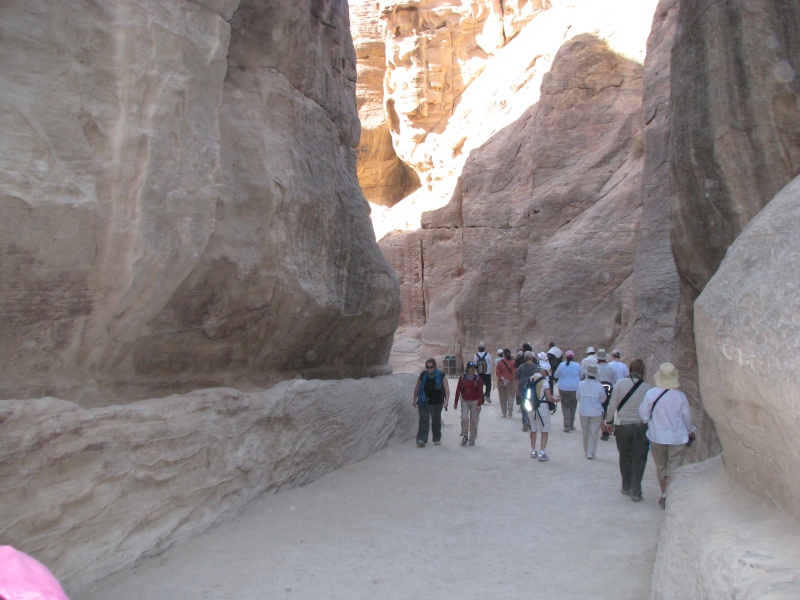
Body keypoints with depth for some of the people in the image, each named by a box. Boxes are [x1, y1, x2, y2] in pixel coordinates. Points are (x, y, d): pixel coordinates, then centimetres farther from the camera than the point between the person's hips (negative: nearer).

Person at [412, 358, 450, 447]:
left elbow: (446, 389, -5)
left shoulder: (441, 376, -4)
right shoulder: (422, 375, 0)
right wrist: (415, 399, 9)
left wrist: (446, 400, -16)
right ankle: (421, 439, -18)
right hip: (424, 402, 0)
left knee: (436, 420, 12)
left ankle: (437, 439, 27)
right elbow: (417, 388, 9)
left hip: (437, 403, 1)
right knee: (423, 420, -12)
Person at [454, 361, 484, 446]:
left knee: (474, 421, 3)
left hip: (474, 402, 0)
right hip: (465, 401, 0)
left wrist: (479, 404, -8)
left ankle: (472, 439, 16)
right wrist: (455, 402, 0)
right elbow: (458, 390, 0)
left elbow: (480, 392, -4)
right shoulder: (462, 378, -3)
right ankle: (465, 436, 4)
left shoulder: (478, 379, -5)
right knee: (464, 418, -14)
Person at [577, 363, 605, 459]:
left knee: (585, 432, 15)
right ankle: (591, 452, 5)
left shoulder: (581, 384, -10)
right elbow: (603, 399, -3)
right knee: (594, 432, 7)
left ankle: (587, 451, 27)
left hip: (583, 411, 2)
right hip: (596, 412, -1)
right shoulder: (599, 385, -13)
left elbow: (578, 397, -1)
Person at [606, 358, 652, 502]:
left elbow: (612, 405, -5)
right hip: (641, 426, -1)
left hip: (622, 425, 1)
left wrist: (609, 421, 7)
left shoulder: (620, 383, -8)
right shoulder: (647, 387, -8)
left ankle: (626, 487, 27)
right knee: (639, 459, 8)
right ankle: (635, 492, 6)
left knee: (624, 457, 17)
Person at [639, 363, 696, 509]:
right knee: (673, 469, 5)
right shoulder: (680, 396, -12)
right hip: (677, 438, -1)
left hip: (657, 437, 1)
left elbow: (643, 413, -5)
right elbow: (687, 417, 0)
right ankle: (669, 498, 0)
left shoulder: (651, 394, -12)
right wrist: (691, 431, 18)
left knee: (661, 468, 18)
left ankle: (664, 495, 29)